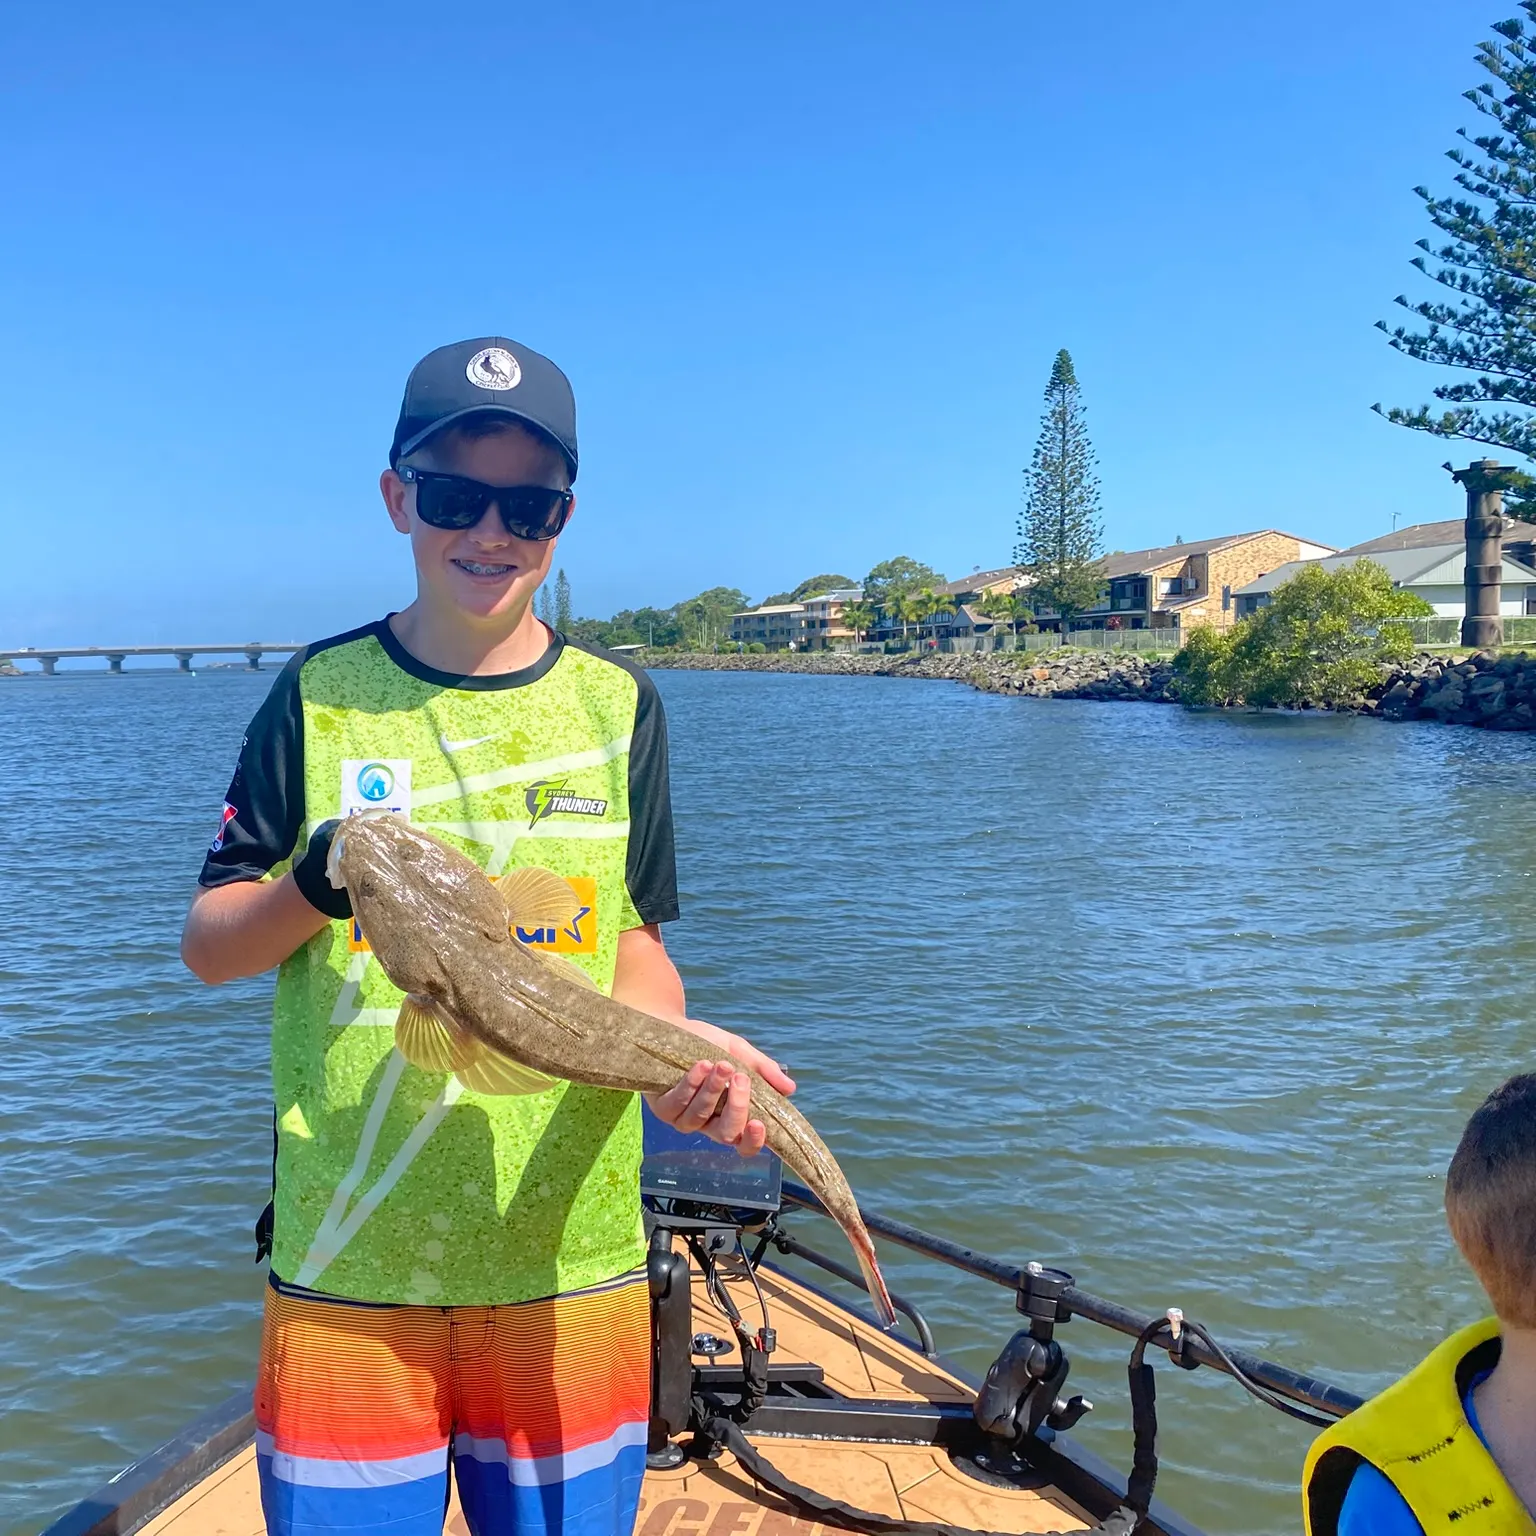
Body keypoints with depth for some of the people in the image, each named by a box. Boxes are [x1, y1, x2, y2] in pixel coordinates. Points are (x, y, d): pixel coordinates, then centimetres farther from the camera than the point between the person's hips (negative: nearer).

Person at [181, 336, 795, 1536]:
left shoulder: (617, 705, 2)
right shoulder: (320, 695, -1)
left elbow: (632, 940, 6)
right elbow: (207, 945, 2)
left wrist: (675, 1048, -14)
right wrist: (313, 885, -18)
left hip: (570, 1264, 1)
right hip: (348, 1268, -1)